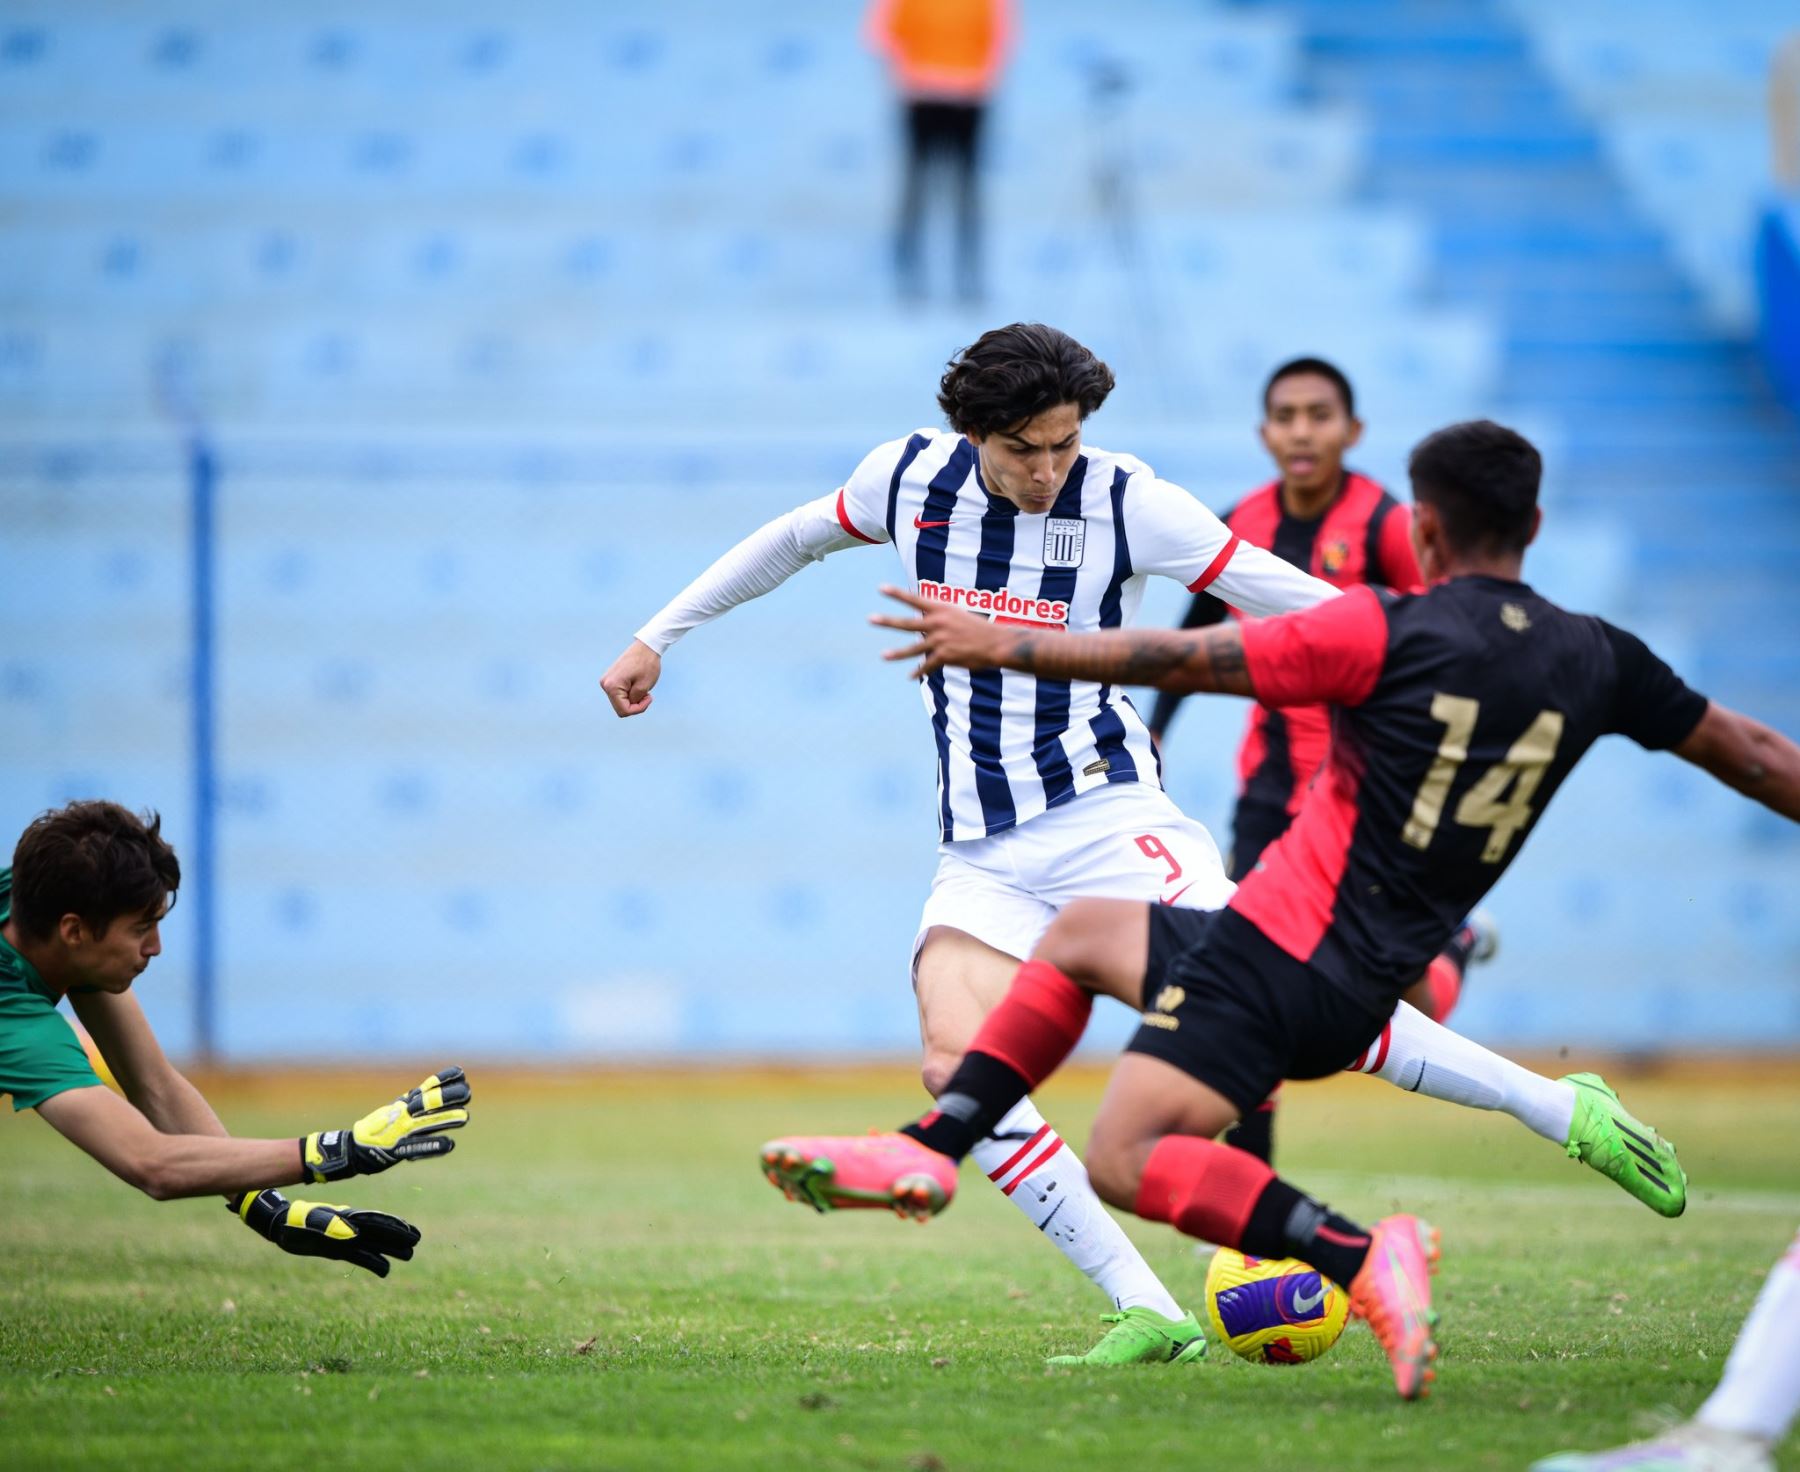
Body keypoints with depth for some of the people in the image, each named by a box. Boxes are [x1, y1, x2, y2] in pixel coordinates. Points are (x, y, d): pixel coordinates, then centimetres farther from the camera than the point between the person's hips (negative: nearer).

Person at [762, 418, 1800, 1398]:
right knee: (1081, 933, 26)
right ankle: (931, 1147, 16)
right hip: (1365, 996, 8)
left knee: (1127, 1159, -16)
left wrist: (1004, 645, 1)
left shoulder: (1385, 632, -12)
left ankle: (1360, 1259, -28)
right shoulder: (1597, 661, 4)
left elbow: (1179, 660, -8)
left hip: (1279, 951, -8)